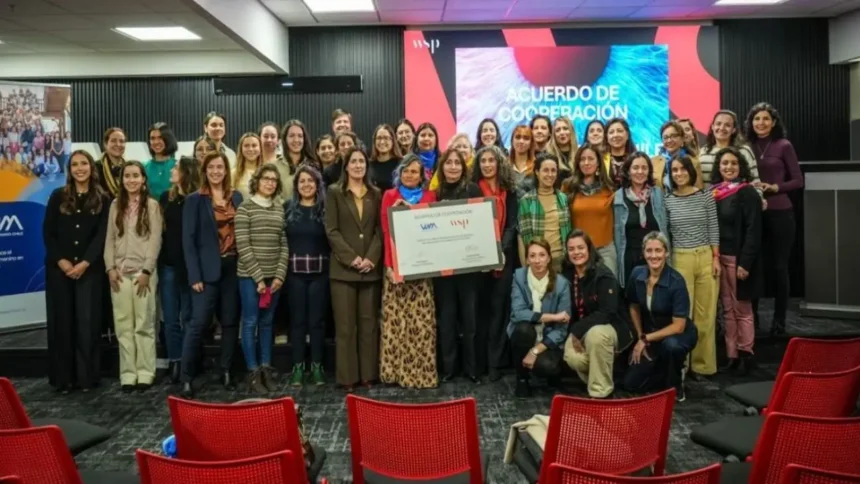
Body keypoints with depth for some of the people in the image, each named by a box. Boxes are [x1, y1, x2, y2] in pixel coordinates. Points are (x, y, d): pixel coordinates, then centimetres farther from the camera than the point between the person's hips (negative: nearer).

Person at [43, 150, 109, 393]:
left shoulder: (103, 200, 3)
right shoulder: (58, 197, 6)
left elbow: (102, 235, -3)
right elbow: (47, 232, 3)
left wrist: (84, 263, -14)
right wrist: (61, 261, -9)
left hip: (90, 269, -1)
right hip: (59, 268, 1)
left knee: (87, 322, -1)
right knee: (61, 321, 3)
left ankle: (86, 377, 7)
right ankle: (62, 377, 10)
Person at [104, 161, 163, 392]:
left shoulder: (152, 205, 1)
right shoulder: (116, 205, 11)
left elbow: (155, 241, -4)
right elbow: (110, 239, 10)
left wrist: (146, 271, -10)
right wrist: (110, 267, -2)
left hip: (143, 272, -3)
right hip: (119, 272, 3)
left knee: (144, 324, -1)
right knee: (123, 325, 3)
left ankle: (145, 373, 5)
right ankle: (128, 373, 7)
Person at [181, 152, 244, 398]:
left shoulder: (237, 197, 9)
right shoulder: (194, 200, -2)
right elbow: (188, 240, -6)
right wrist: (195, 275, -13)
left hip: (233, 267, 4)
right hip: (208, 270, -4)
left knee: (230, 321, 9)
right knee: (198, 323, -6)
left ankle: (226, 371, 21)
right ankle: (186, 378, 2)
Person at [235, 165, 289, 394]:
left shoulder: (280, 209, 9)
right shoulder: (245, 208, -4)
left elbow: (284, 244, 6)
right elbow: (242, 246, -10)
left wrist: (280, 275, -4)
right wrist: (258, 277, -13)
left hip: (274, 276, 4)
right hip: (250, 276, -4)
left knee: (267, 322, 12)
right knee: (250, 322, 1)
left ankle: (266, 368, 20)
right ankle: (253, 373, 9)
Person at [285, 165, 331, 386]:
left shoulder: (326, 208, 3)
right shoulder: (288, 208, 5)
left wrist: (331, 265, -7)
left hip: (320, 271, 0)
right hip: (294, 271, 1)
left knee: (317, 319, 5)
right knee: (297, 319, 5)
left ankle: (317, 366, 14)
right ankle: (297, 366, 12)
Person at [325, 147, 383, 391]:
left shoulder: (376, 194, 12)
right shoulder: (334, 192, 4)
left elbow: (380, 230, 7)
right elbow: (331, 230, -3)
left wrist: (371, 258, -8)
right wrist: (352, 258, -13)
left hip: (370, 268, 3)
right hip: (343, 268, -2)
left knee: (369, 323, 6)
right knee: (345, 325, -1)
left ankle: (368, 374, 14)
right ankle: (348, 377, 6)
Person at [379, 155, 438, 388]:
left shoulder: (430, 196, 11)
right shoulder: (390, 196, 8)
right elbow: (386, 231, 0)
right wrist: (390, 264, -11)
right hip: (396, 263, 0)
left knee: (421, 318, -1)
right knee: (394, 317, -2)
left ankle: (421, 370, 7)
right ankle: (395, 369, 8)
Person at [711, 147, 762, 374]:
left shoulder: (747, 192, -8)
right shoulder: (714, 191, 8)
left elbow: (753, 230, -13)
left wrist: (745, 262, -19)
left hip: (738, 258, -5)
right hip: (718, 257, 5)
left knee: (742, 309, 4)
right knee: (727, 309, 10)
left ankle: (745, 354, 14)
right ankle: (732, 355, 17)